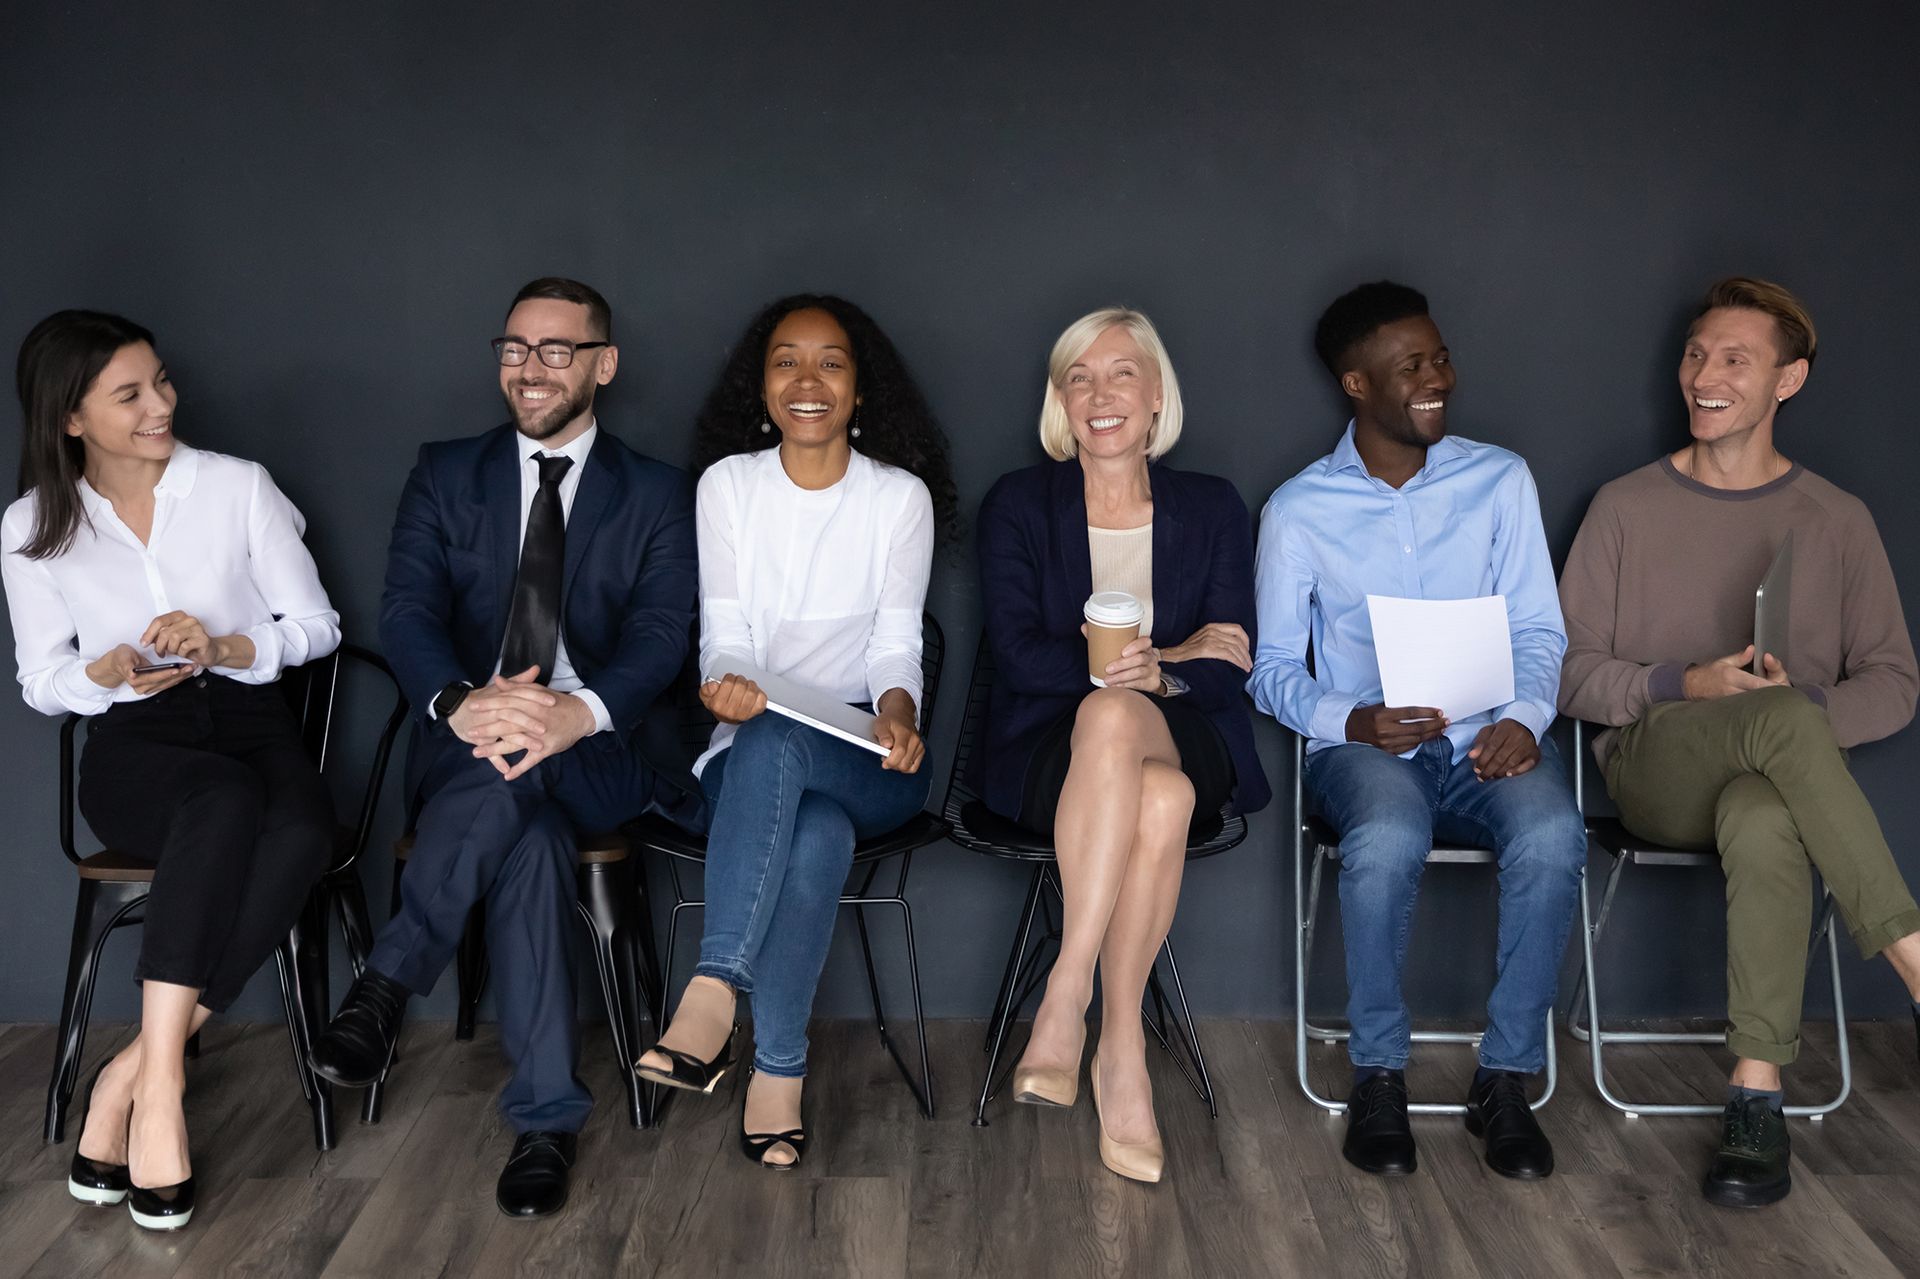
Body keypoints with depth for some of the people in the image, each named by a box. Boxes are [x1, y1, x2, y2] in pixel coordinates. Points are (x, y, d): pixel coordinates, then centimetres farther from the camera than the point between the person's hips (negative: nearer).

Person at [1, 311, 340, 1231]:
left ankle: (135, 1073, -28)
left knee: (300, 835, -36)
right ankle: (162, 1082, -36)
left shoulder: (239, 487, 3)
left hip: (251, 723, 1)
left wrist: (225, 646, -17)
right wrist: (113, 671, -14)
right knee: (226, 801, -38)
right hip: (134, 748, -1)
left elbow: (317, 626, 3)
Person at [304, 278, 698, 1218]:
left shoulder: (655, 496, 8)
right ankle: (547, 1118, -27)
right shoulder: (445, 475, 11)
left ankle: (389, 982, -20)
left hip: (594, 758, -1)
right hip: (464, 743, 1)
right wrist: (462, 701, -30)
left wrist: (578, 712, -32)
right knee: (526, 828, -34)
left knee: (513, 780, -36)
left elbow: (660, 636, -7)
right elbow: (407, 611, -4)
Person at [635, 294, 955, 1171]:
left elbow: (896, 644, -2)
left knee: (773, 742, -36)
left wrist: (897, 711, -25)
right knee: (817, 832, -35)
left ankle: (715, 993, -36)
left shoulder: (901, 496, 5)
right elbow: (725, 634, -1)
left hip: (865, 763, -1)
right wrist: (726, 685, -25)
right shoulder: (727, 484, 7)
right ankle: (780, 1070, -29)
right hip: (752, 759, 1)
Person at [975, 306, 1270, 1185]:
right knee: (1142, 772, -38)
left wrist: (1151, 675, -21)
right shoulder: (1019, 504, 9)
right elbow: (1018, 654, -4)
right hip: (1046, 750, -1)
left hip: (1183, 742, 1)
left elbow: (1228, 667, 2)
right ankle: (1120, 1049, -31)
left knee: (1130, 743, -38)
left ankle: (1068, 998, -28)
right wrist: (1169, 655, -12)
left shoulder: (1212, 510, 13)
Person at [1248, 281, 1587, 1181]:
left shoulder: (1500, 480, 8)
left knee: (1552, 836, -32)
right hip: (1364, 748, -1)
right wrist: (1350, 721, -17)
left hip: (1486, 741, 2)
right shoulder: (1298, 510, 3)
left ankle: (1505, 1079, -12)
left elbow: (1538, 630, 7)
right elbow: (1272, 670, 3)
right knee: (1387, 840, -36)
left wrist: (1523, 717, -14)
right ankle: (1378, 1074, -12)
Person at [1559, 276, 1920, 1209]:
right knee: (1781, 717, -36)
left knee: (1761, 824, -39)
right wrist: (1685, 687, -12)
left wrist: (1813, 706, -13)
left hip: (1784, 779, 1)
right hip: (1653, 768, 0)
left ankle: (1757, 1097, -32)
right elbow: (1569, 671, 5)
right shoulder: (1627, 507, 9)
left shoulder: (1837, 521, 12)